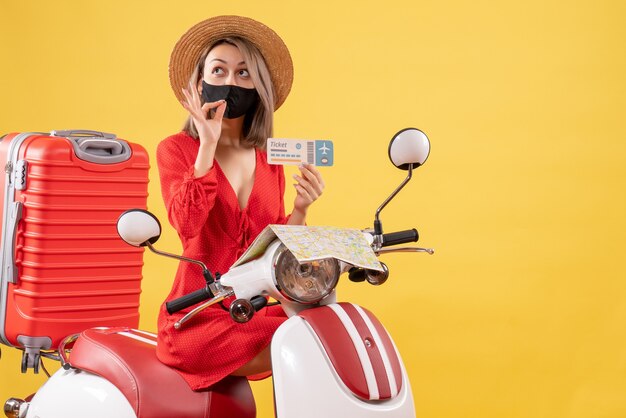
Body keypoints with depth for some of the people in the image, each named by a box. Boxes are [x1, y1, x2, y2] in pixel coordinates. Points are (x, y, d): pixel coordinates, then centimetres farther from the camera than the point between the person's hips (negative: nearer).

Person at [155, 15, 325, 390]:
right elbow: (187, 223, -19)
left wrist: (300, 210, -6)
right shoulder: (177, 149, 0)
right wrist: (208, 145, -19)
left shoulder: (270, 161, 12)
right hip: (199, 319, -5)